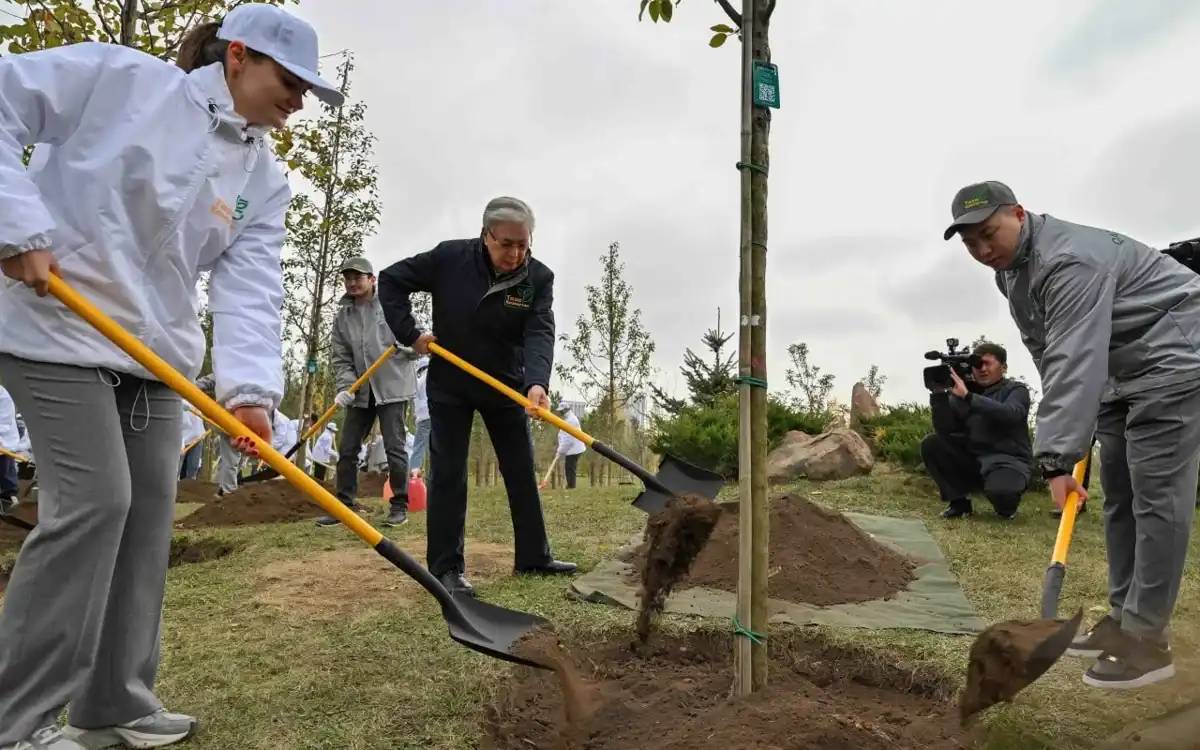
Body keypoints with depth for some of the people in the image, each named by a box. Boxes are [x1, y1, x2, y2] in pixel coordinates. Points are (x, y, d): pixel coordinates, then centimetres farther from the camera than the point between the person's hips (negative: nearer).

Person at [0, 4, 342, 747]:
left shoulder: (265, 183, 4)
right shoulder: (119, 76, -7)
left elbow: (251, 288, -7)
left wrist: (250, 387, -23)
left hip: (154, 352, 7)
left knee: (148, 510, 5)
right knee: (94, 500, -13)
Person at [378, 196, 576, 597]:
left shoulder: (539, 278, -14)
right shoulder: (449, 257, -16)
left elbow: (539, 333, -26)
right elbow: (391, 279, -5)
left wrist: (537, 382, -43)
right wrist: (409, 334, -12)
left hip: (506, 384, 2)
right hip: (450, 384, -2)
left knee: (522, 472, 7)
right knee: (447, 474, -2)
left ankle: (533, 556, 20)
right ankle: (446, 567, 6)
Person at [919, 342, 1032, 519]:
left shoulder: (1016, 390, 0)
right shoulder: (960, 392, 6)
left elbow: (1011, 414, -25)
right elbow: (945, 430, -5)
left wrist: (968, 396, -33)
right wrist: (939, 394, -16)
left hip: (1008, 460, -4)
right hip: (973, 460, 4)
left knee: (999, 490, -36)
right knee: (931, 444, -16)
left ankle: (1006, 506, 5)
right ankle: (959, 502, -3)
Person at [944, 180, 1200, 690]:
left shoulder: (1068, 260, -29)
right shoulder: (1008, 267, 3)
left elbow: (1077, 362, -37)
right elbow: (1053, 356, 10)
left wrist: (1058, 458, -41)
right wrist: (1060, 445, 7)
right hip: (1120, 368, 10)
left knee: (1155, 494, -12)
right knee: (1118, 495, 10)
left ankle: (1147, 638, -6)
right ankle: (1123, 616, 18)